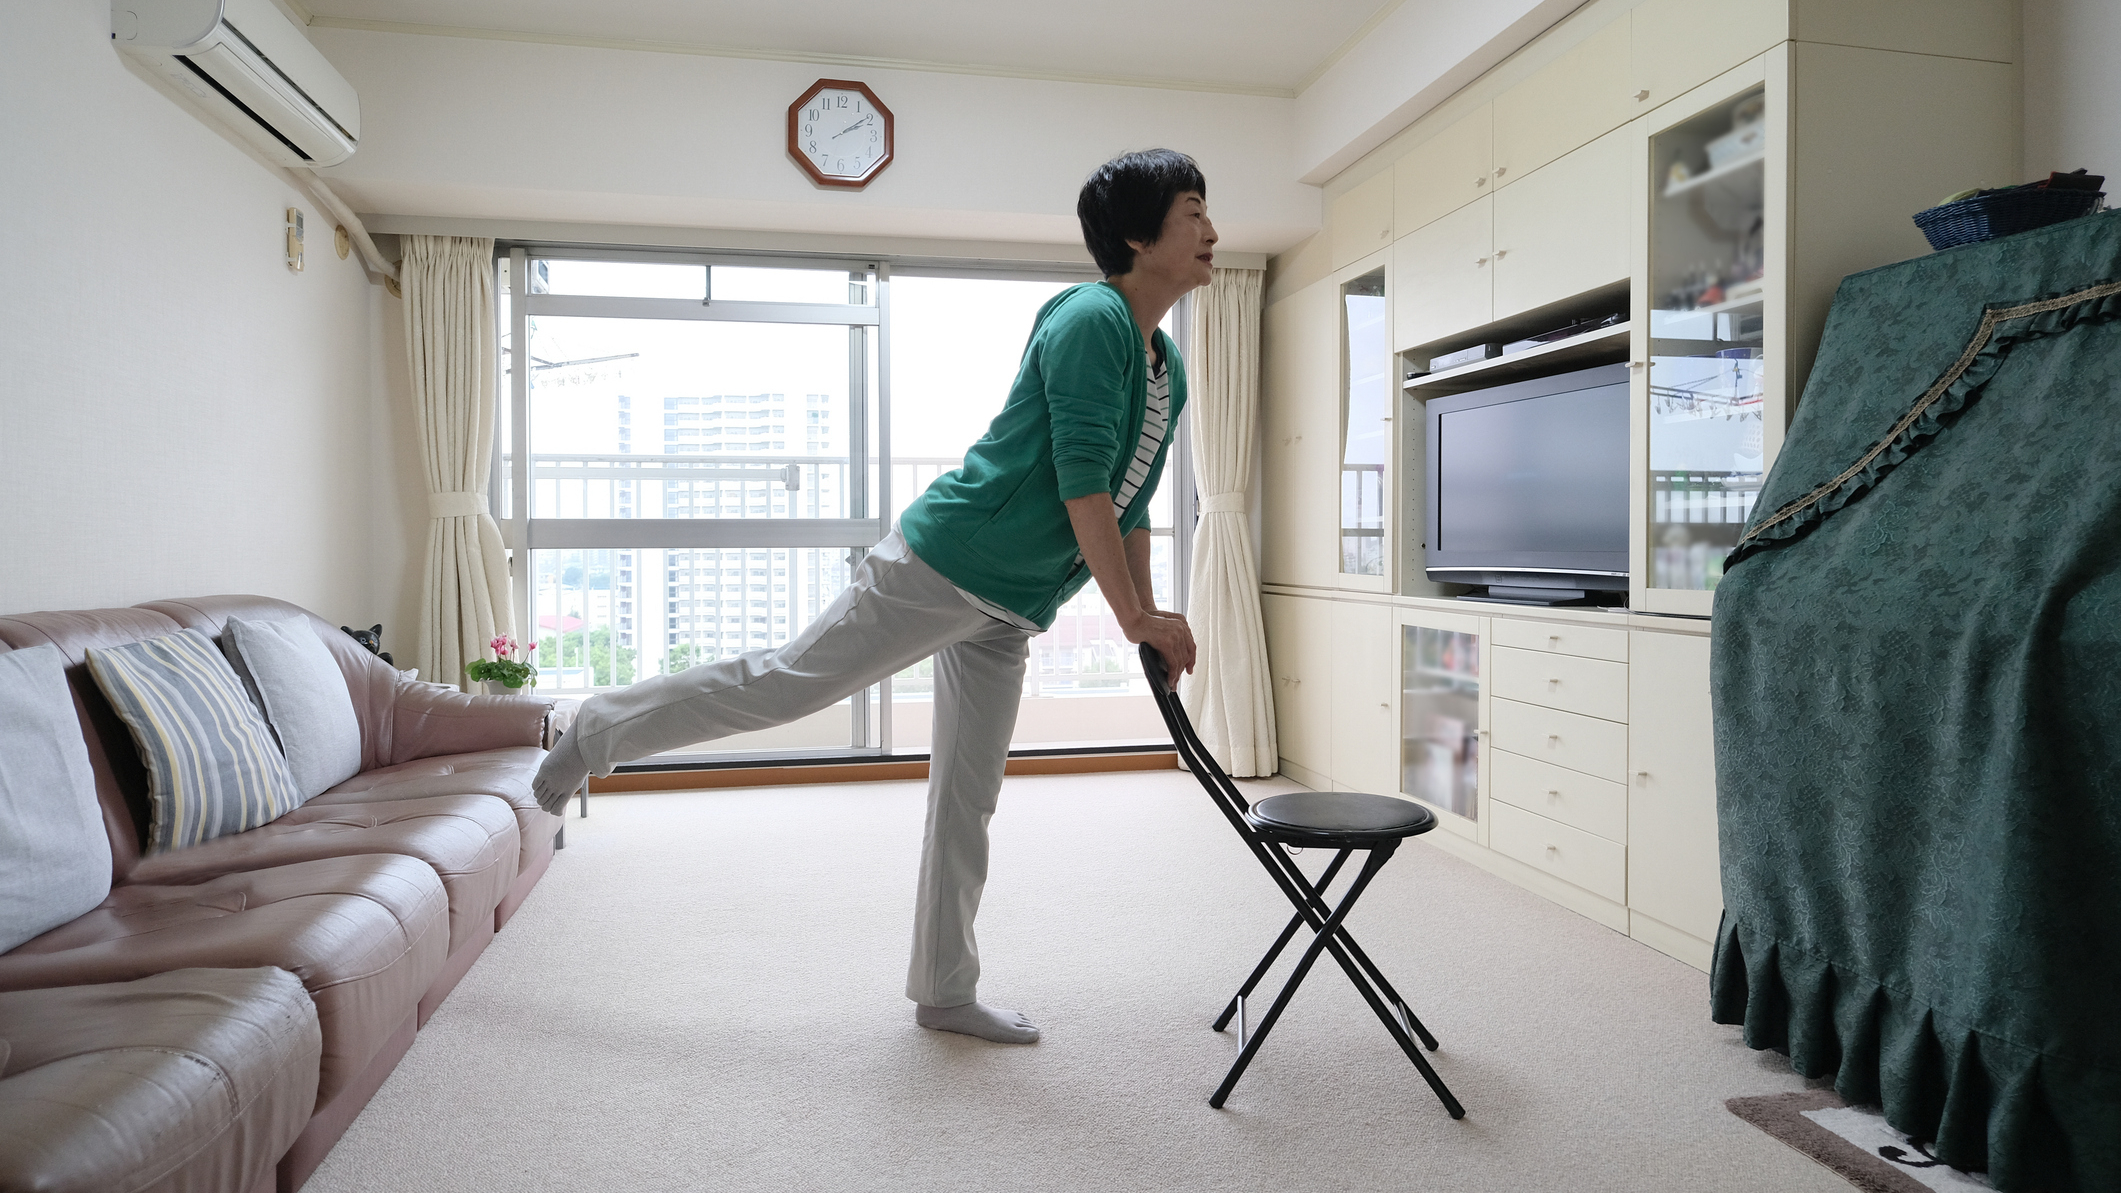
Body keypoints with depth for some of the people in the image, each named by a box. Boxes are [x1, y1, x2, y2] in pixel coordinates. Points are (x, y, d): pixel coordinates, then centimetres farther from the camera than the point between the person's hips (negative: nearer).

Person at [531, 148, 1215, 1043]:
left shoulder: (1169, 368, 14)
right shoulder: (1091, 318, -14)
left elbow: (1129, 501, 21)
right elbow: (1080, 476, -21)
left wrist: (1146, 618, 16)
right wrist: (1133, 613, -19)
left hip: (1007, 610, 9)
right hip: (941, 564, -8)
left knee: (969, 799, 11)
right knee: (787, 681, -3)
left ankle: (945, 993, 21)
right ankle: (598, 734, 21)